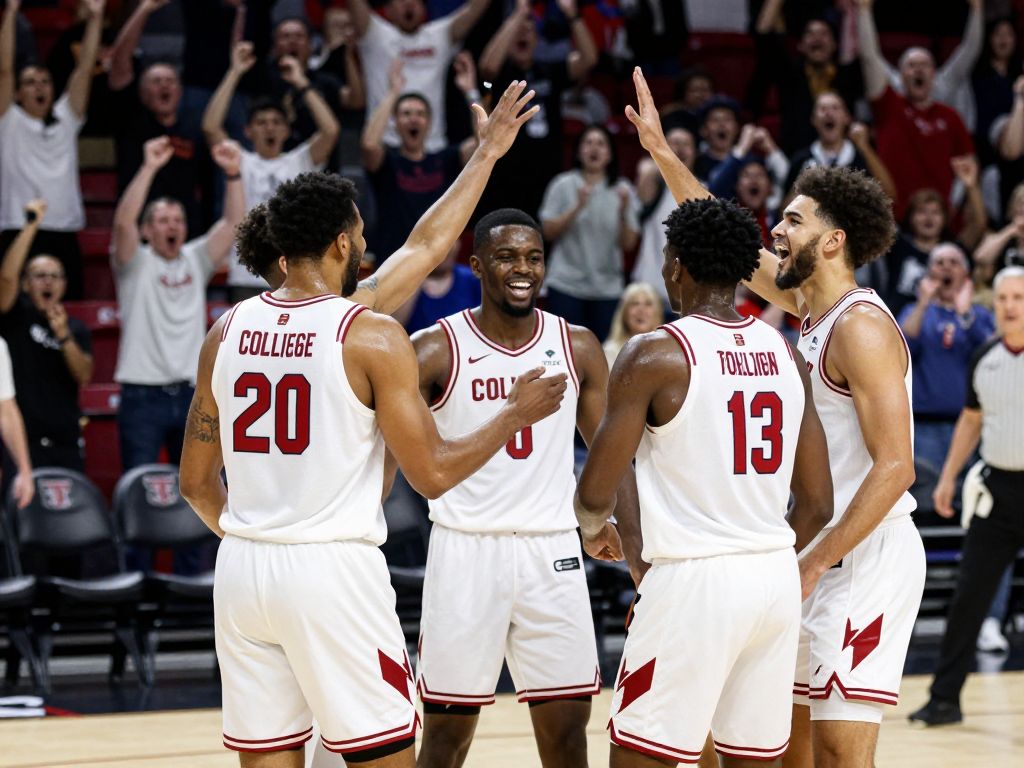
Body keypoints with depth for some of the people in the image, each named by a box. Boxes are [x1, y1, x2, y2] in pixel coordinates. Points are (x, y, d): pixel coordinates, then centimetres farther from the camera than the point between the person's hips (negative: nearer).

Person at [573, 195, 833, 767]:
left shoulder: (654, 355, -8)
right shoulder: (786, 355, 9)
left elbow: (597, 491, -8)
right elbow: (818, 504, 11)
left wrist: (595, 529, 14)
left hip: (694, 580, -6)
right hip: (777, 576, 6)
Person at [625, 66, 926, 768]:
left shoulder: (861, 327, -17)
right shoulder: (808, 303, 10)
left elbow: (894, 467, -23)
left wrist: (814, 564, -22)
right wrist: (661, 150, 20)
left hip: (868, 553, -10)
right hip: (825, 549, 10)